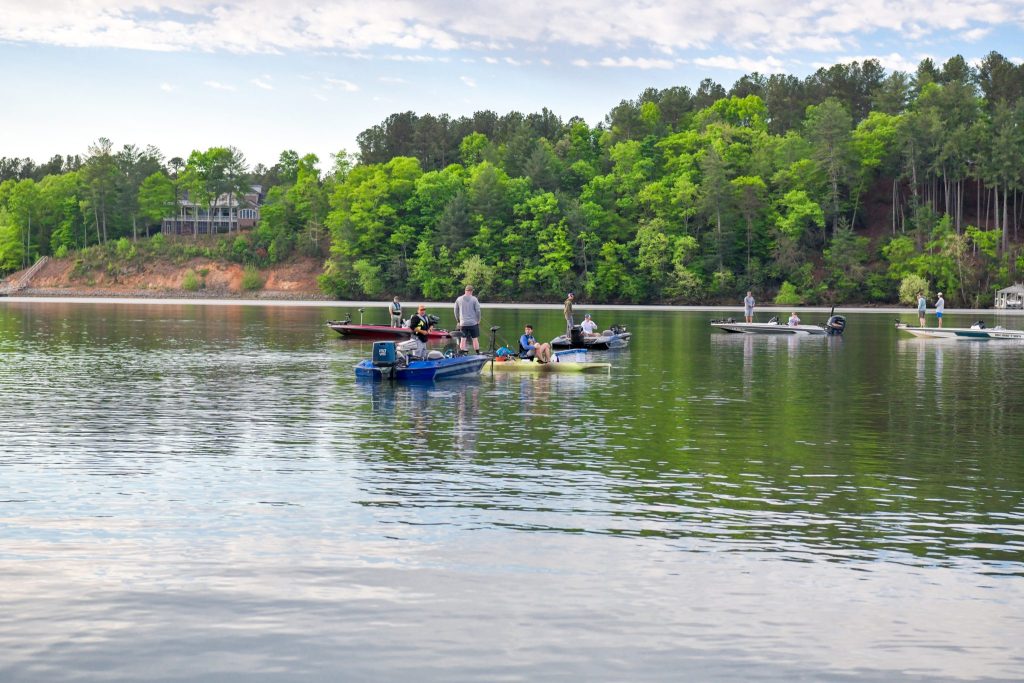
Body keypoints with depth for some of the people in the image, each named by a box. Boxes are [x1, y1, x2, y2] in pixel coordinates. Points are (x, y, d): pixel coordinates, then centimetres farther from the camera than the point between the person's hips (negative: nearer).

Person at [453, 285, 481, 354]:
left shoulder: (459, 299, 3)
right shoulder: (474, 299, -6)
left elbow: (456, 311, 9)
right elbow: (478, 311, -7)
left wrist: (458, 321, 18)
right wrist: (478, 320, 6)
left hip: (463, 323, 2)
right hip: (473, 323, -2)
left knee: (462, 340, 4)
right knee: (475, 339, 5)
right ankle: (477, 354, 8)